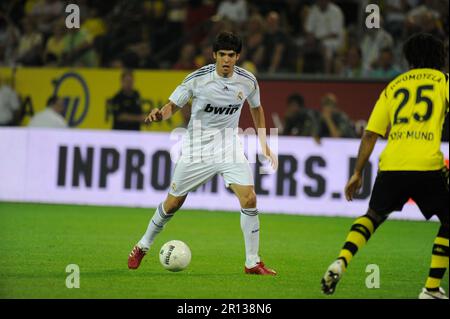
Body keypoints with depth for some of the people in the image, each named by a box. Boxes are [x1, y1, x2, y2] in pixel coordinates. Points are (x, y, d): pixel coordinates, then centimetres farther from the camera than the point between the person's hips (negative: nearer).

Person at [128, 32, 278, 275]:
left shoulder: (248, 81, -7)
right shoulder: (197, 79, -16)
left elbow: (256, 108, 13)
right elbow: (173, 105, -6)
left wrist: (264, 144, 12)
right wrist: (160, 114, -29)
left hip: (229, 145, 2)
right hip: (197, 147, -2)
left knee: (249, 199, -16)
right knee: (173, 203, 6)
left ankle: (252, 262, -5)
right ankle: (143, 246, 32)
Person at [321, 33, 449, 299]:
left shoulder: (393, 86, 21)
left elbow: (371, 134, 17)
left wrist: (358, 173, 21)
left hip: (391, 164, 3)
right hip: (428, 165, -3)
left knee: (374, 215, 24)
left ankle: (342, 261, -1)